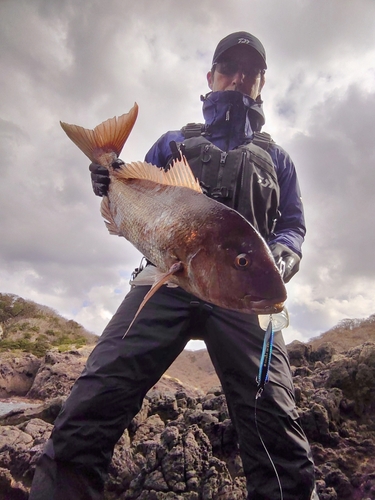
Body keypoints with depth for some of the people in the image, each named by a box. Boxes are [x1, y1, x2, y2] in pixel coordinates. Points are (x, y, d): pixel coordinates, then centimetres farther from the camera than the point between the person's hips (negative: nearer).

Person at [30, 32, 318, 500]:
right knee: (94, 399, -16)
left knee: (276, 422, -17)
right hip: (168, 276, 0)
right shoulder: (173, 142, 27)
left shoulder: (275, 158, 27)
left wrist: (282, 256, -3)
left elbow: (293, 224, 21)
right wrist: (113, 186, 0)